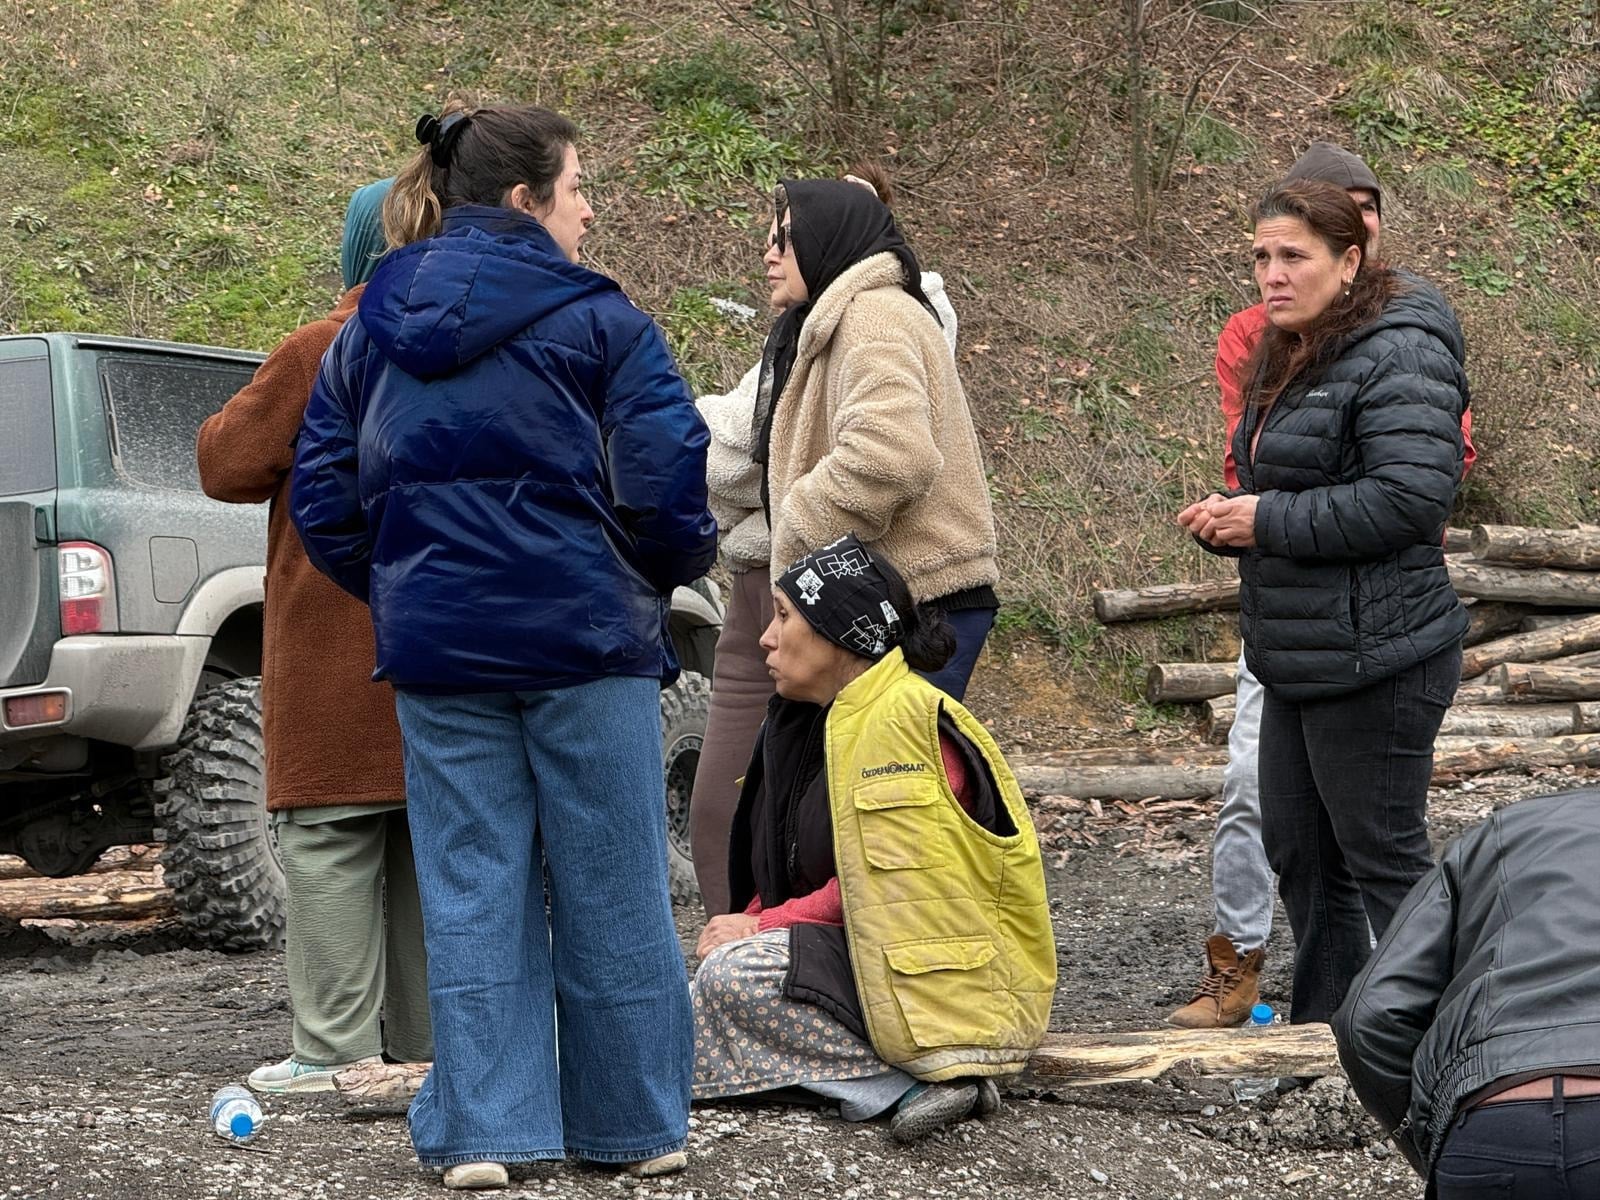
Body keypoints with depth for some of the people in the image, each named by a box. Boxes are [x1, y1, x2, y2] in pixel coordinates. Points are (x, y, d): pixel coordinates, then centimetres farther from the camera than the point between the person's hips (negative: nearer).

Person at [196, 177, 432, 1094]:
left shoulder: (319, 355, -12)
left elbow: (227, 467, -6)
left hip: (337, 650, -5)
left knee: (330, 839, -3)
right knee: (430, 833, 11)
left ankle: (337, 1051, -7)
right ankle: (429, 1040, 13)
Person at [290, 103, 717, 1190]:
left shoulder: (370, 333, 9)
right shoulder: (597, 321, -7)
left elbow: (323, 495, 10)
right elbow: (665, 478, -12)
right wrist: (680, 561, 8)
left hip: (436, 647, 4)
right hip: (584, 636, -4)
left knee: (470, 886, 7)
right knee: (609, 885, 6)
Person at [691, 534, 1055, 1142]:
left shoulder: (908, 719, -15)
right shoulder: (813, 724, 15)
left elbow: (883, 885, -19)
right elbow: (779, 871, 14)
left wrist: (765, 925, -15)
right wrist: (751, 925, -6)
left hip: (952, 976, -10)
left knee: (735, 976, -23)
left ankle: (912, 1079, -20)